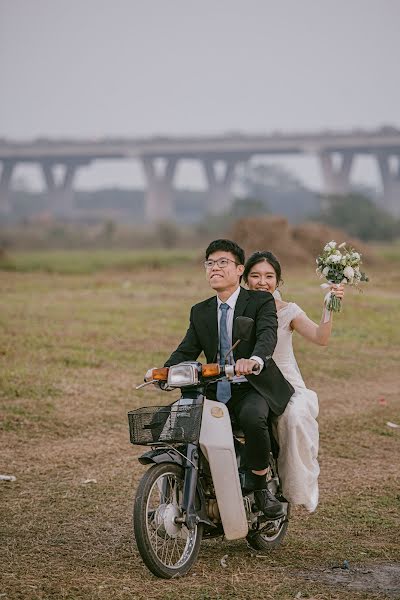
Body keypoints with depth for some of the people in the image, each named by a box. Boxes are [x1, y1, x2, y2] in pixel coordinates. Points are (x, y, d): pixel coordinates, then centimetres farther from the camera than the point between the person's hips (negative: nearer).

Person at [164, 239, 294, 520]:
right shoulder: (200, 312, 16)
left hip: (252, 388, -5)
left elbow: (268, 335, -20)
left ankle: (261, 488, -16)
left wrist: (255, 360, -43)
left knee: (253, 418, -37)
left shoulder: (260, 301, 0)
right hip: (214, 391, 5)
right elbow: (186, 350, 6)